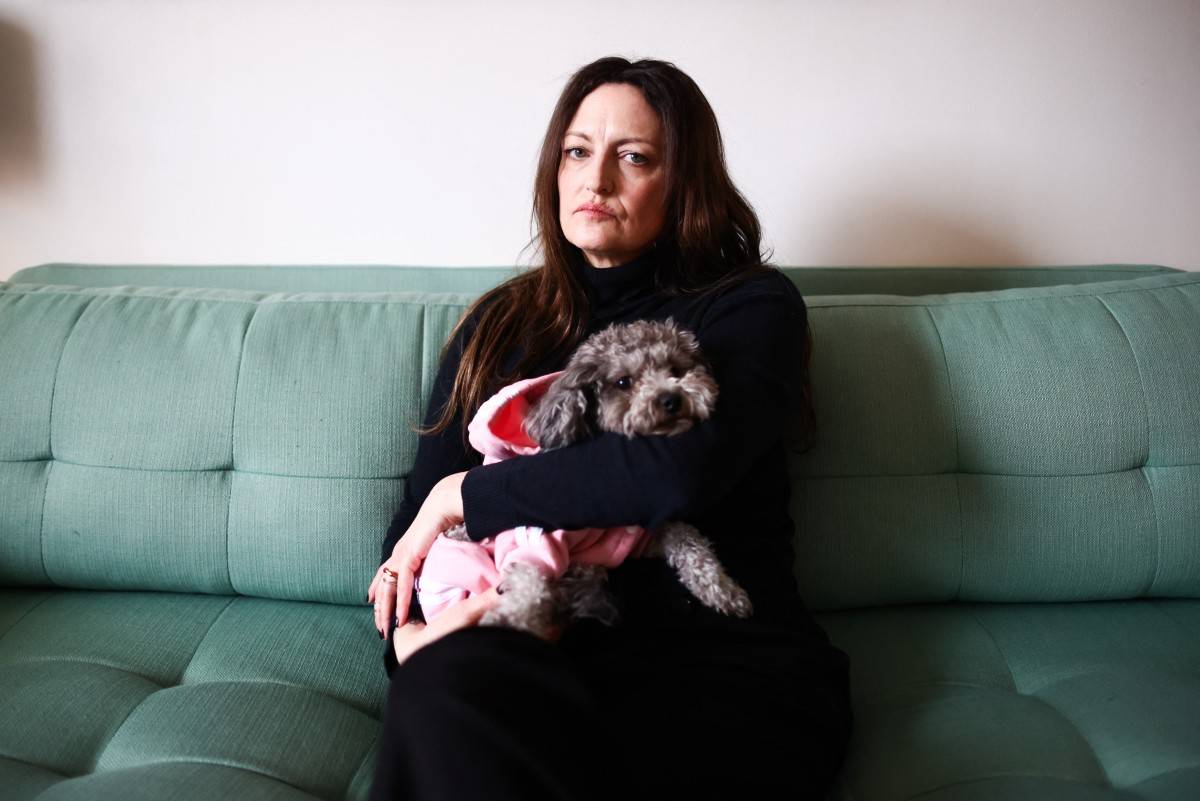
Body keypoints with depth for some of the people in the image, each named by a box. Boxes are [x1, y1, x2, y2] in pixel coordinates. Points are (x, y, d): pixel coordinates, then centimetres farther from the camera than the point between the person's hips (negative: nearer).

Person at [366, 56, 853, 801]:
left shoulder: (752, 304, 5)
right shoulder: (499, 324, 17)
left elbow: (683, 470, -16)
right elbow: (419, 512, 15)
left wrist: (467, 494, -6)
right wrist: (405, 628, -7)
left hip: (722, 664, -2)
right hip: (536, 653, 3)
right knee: (447, 680, -35)